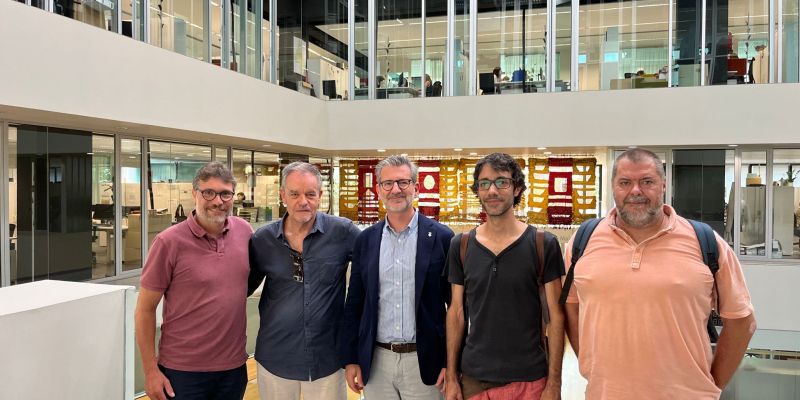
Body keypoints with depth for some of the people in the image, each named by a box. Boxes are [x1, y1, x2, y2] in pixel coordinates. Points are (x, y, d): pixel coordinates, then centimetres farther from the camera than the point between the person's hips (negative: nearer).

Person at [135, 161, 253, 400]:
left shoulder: (244, 231, -2)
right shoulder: (170, 242, -12)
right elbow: (145, 310, -7)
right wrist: (150, 370, -9)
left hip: (234, 367, 4)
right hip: (183, 370, -4)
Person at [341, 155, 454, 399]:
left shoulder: (441, 238, -6)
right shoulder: (365, 240, 4)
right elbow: (354, 304, 7)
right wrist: (350, 359, 5)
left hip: (424, 362, -2)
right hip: (376, 361, 3)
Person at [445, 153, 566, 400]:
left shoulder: (544, 245, -6)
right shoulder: (460, 246, 1)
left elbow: (556, 315, -5)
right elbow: (456, 312, 4)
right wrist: (451, 377, 2)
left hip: (530, 379, -2)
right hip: (474, 378, 2)